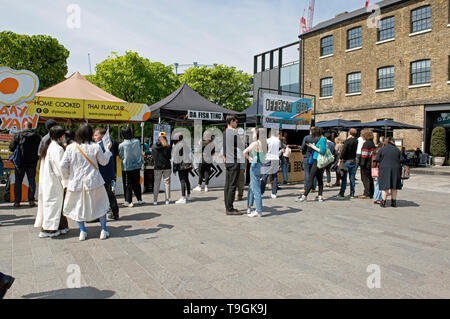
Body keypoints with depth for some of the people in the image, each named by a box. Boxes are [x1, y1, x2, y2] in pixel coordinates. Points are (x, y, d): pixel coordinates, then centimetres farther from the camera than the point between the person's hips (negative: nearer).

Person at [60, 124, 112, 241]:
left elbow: (63, 165, -6)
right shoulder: (95, 147, -8)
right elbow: (104, 162, 4)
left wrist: (69, 173, 14)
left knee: (78, 206, 18)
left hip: (76, 182, 1)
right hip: (93, 181, -1)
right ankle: (104, 230, 16)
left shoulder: (71, 147, -6)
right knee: (100, 204, 14)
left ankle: (82, 231, 18)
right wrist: (107, 149, 17)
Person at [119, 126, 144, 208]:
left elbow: (120, 156, -1)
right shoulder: (137, 141, -8)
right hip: (137, 166, 4)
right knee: (136, 183, 16)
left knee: (127, 185, 7)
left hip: (126, 167, -4)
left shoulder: (122, 145, -16)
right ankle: (139, 199, 26)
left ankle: (128, 201, 12)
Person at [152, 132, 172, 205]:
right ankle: (167, 200, 8)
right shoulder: (168, 147, -7)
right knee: (167, 183, 6)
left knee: (156, 183, 8)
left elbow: (153, 157, 7)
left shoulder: (153, 146, 0)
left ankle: (155, 200, 9)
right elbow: (169, 157, -4)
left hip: (157, 167, 2)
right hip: (167, 167, -1)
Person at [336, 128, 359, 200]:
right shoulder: (356, 141, 4)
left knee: (344, 179, -2)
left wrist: (340, 161, -13)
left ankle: (341, 194, 0)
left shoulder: (347, 141, -13)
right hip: (353, 161, 5)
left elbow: (343, 151, -17)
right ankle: (352, 194, 13)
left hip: (346, 161, -5)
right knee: (352, 178, 9)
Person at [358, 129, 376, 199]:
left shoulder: (366, 143, -14)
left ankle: (366, 194, -2)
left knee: (365, 178, -4)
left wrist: (362, 163, -18)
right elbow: (373, 153, 19)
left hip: (367, 164, -9)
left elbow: (364, 155, -18)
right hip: (371, 163, 9)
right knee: (370, 179, 13)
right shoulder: (372, 143, 14)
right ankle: (371, 193, 19)